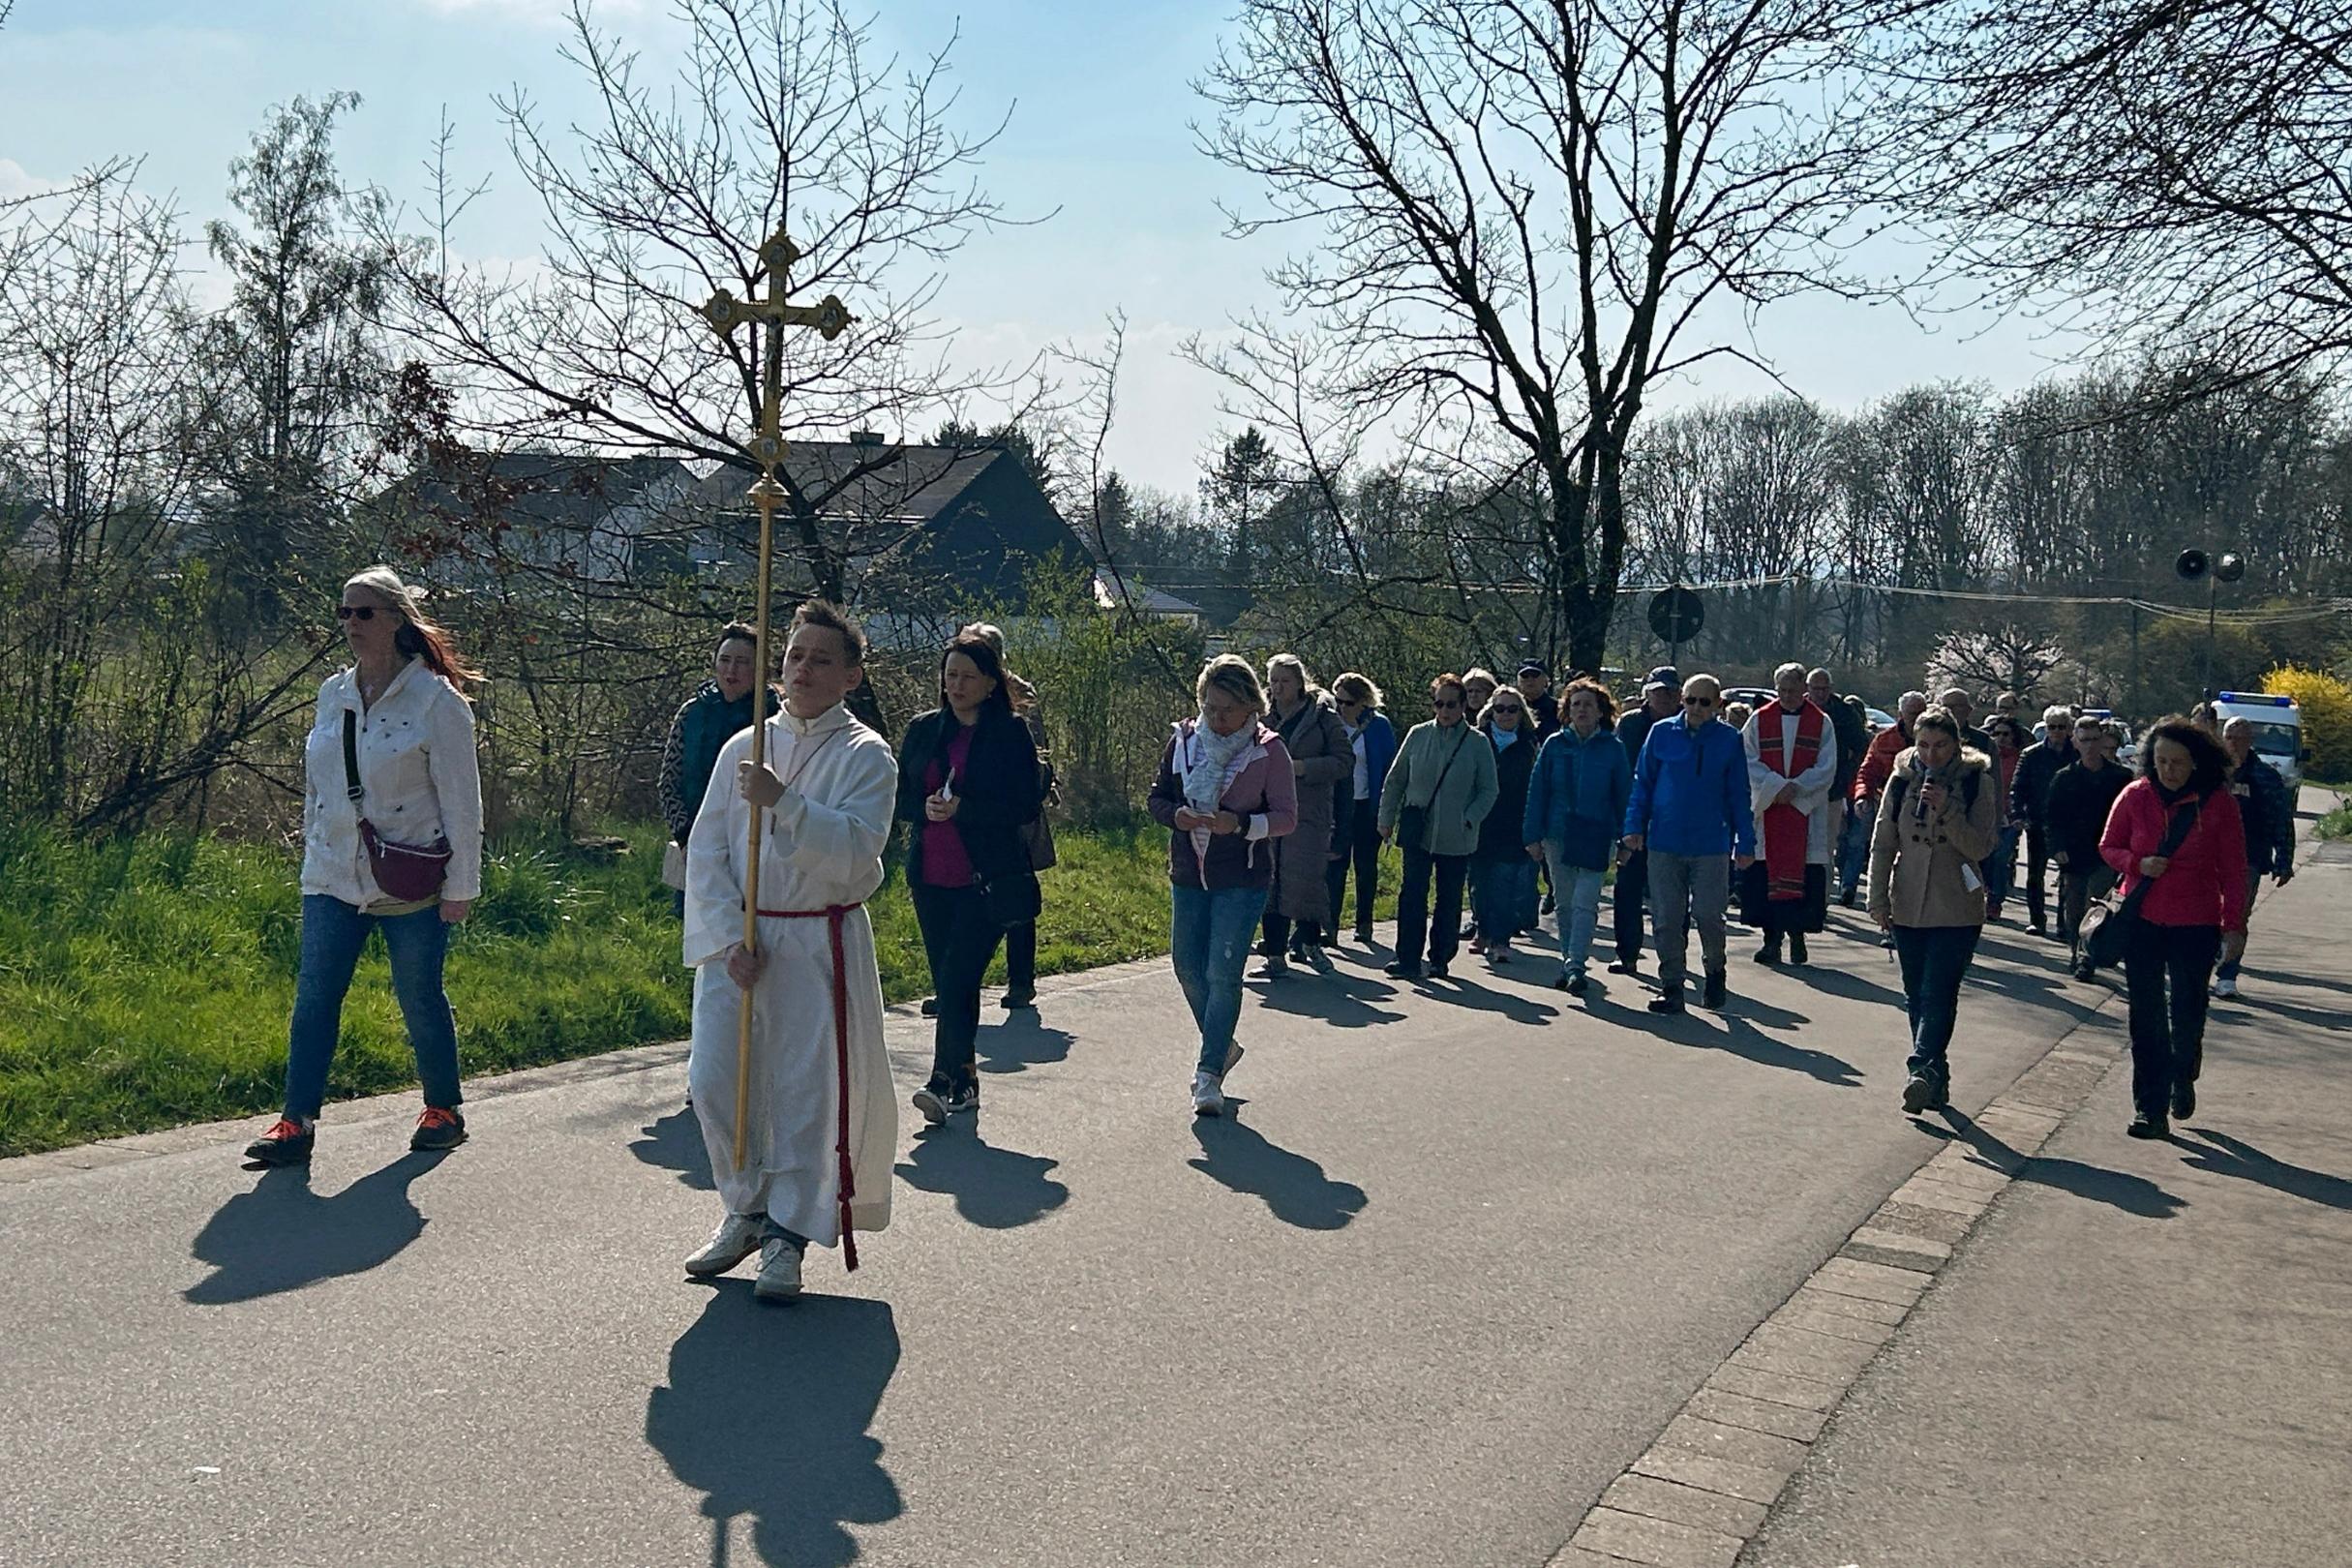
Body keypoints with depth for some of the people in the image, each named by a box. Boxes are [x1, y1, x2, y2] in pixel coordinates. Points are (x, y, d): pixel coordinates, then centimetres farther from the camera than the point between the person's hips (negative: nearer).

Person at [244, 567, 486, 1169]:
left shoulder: (436, 700, -9)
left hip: (411, 886, -5)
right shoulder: (332, 695, 9)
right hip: (334, 881, 5)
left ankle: (443, 1111, 24)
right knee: (313, 997, -1)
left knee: (420, 1001, 6)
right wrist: (312, 858, 17)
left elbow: (461, 801, -8)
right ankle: (296, 1123, 2)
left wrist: (461, 887, -8)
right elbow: (315, 786, 18)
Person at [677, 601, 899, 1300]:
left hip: (820, 945, -4)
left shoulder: (866, 756, -3)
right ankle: (747, 1211, 25)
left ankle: (788, 1236, 14)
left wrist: (783, 802, -28)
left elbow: (856, 849, -18)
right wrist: (729, 938, -7)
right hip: (737, 940, 4)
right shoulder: (744, 748, 8)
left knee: (806, 1091, -1)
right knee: (713, 1081, 2)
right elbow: (705, 851, 5)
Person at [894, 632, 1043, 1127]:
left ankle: (945, 1081, -16)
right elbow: (899, 797, 11)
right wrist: (926, 808, -11)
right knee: (948, 981, 10)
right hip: (932, 879, 5)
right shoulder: (923, 729, 11)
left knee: (956, 978, -15)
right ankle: (964, 1081, 19)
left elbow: (1026, 806, -8)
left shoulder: (1011, 733, -2)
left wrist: (963, 808, -18)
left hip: (986, 879, -5)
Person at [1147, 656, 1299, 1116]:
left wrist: (1239, 824, -25)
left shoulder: (1268, 750, -9)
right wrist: (1177, 815, -15)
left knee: (1223, 973, -8)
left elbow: (1286, 817, -8)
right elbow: (1157, 797, 8)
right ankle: (1222, 1045, 36)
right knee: (1188, 967, 12)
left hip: (1242, 880, -4)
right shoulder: (1183, 740, 0)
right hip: (1187, 875, 5)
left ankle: (1209, 1073, 1)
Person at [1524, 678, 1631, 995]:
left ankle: (1575, 965, -13)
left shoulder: (1613, 748, 0)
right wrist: (1533, 835, 1)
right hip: (1558, 835, 2)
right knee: (1565, 904, 10)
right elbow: (1538, 791, 5)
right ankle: (1569, 964, 21)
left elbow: (1624, 794, 4)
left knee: (1585, 903, -11)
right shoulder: (1555, 745, 4)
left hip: (1596, 838, -2)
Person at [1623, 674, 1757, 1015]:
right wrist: (1635, 825, -2)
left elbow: (1739, 795, 6)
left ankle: (1715, 973, 24)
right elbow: (1642, 782, 8)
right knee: (1668, 920, 4)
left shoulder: (1729, 739, 2)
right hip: (1664, 844, 1)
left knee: (1708, 914, -2)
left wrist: (1745, 843, 3)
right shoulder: (1662, 734, 3)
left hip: (1711, 846, -1)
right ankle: (1671, 985, 14)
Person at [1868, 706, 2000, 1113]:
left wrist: (1947, 810, -21)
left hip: (1957, 911, -4)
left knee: (1938, 995, -12)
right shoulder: (1902, 779, 3)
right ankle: (1935, 1078, 17)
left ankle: (1923, 1070, -19)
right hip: (1908, 908, 4)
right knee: (1917, 997, 8)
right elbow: (1883, 844, 7)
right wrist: (1878, 901, 3)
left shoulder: (1976, 781, -4)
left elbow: (1981, 847, -9)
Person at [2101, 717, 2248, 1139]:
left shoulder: (2219, 803, -6)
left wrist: (2233, 926, -4)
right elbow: (2109, 847, 8)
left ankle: (2183, 1078, 35)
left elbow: (2233, 871, -1)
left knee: (2187, 1015, 4)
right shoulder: (2136, 796, -2)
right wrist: (2138, 863, -12)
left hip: (2196, 925, -1)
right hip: (2142, 919, 1)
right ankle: (2150, 1107, 10)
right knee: (2146, 1017, 3)